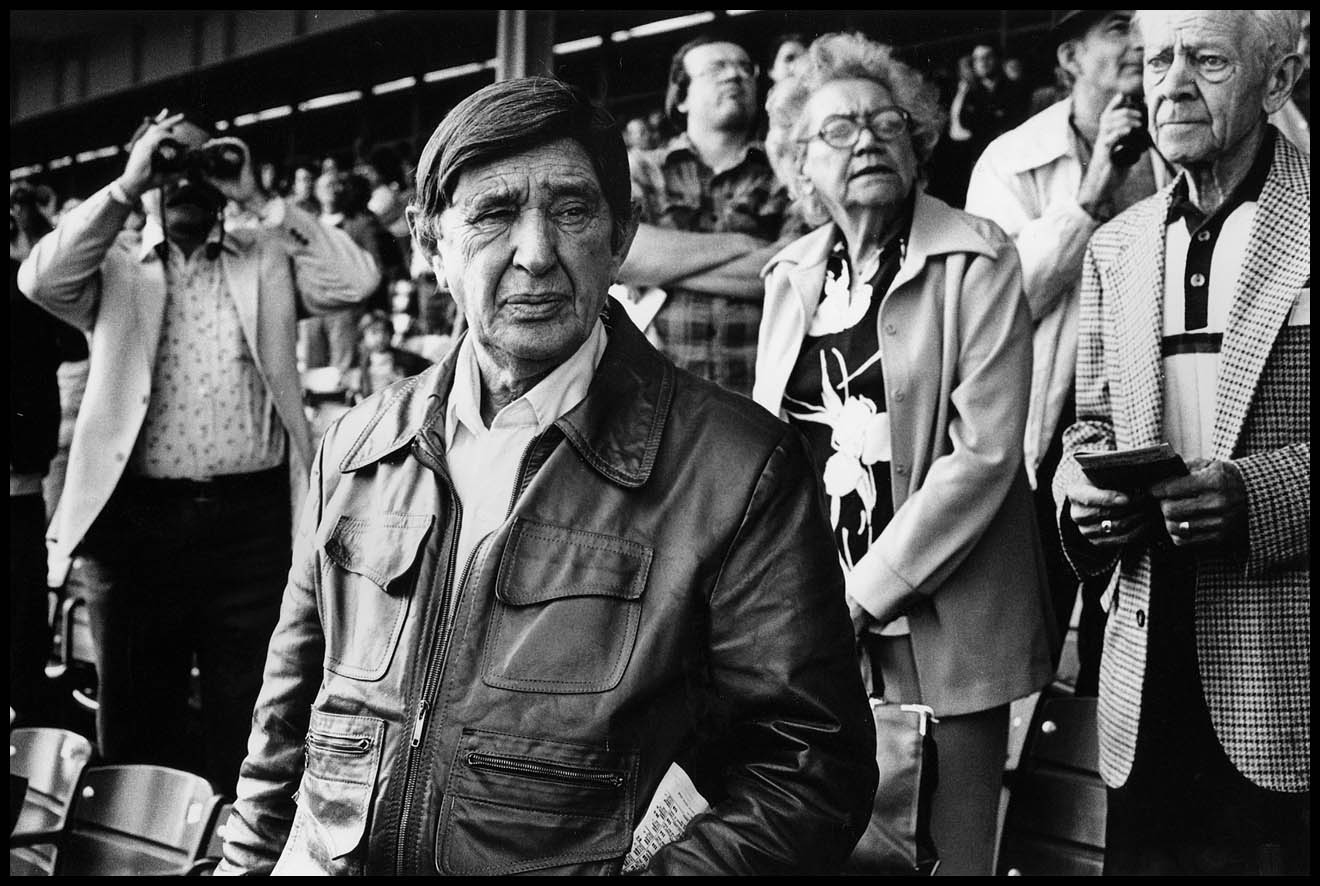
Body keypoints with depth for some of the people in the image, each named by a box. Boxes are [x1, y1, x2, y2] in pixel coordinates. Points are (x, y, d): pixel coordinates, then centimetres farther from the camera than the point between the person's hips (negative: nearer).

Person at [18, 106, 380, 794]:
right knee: (135, 720, 12)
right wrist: (125, 186, -6)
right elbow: (40, 280, -8)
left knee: (246, 725, 5)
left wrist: (259, 201, -1)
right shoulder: (115, 268, 11)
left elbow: (355, 280, -3)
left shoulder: (265, 259, 11)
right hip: (137, 517, 1)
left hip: (253, 520, 0)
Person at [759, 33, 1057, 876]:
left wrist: (867, 594, -15)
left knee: (949, 850, 6)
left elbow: (984, 451, -14)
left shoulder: (975, 259, -7)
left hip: (939, 624, -4)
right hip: (809, 621, 4)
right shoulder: (791, 275, 9)